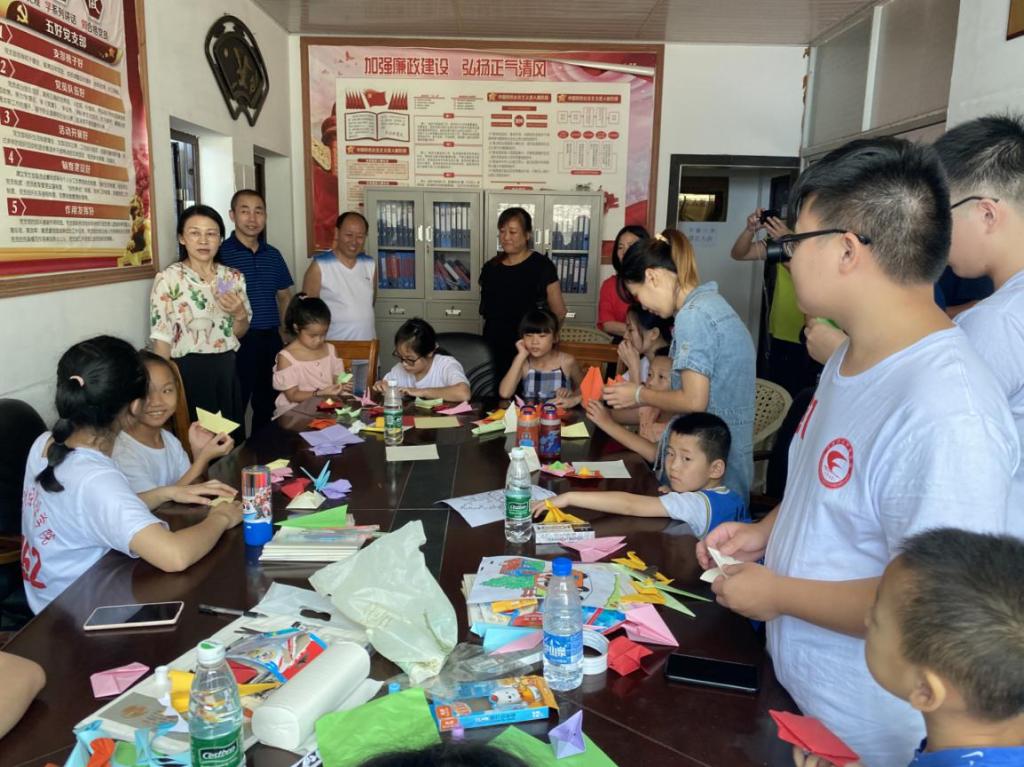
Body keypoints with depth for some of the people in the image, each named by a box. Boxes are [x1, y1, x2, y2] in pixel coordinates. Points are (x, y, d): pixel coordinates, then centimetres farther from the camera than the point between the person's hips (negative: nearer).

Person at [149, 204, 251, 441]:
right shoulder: (168, 279, -9)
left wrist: (239, 313, -10)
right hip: (189, 372, -4)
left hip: (227, 370, 5)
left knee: (233, 441, 14)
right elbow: (161, 338, -8)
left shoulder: (234, 277, 5)